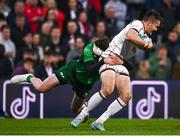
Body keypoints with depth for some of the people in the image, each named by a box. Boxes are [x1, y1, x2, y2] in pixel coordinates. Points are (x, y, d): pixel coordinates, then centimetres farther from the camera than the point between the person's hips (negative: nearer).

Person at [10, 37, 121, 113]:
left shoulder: (110, 56, -26)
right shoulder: (89, 49, -34)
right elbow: (90, 71, -43)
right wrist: (103, 62, -58)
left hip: (86, 83, 2)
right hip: (73, 70, -2)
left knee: (75, 109, 17)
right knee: (41, 88, -10)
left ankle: (83, 106, 54)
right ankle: (29, 78, 24)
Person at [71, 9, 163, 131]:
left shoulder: (143, 33, 25)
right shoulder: (138, 24, -5)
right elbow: (130, 36, -26)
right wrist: (146, 44, -14)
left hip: (122, 65, 9)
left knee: (126, 96, -11)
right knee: (107, 89, -30)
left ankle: (99, 122, -10)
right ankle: (82, 115, -17)